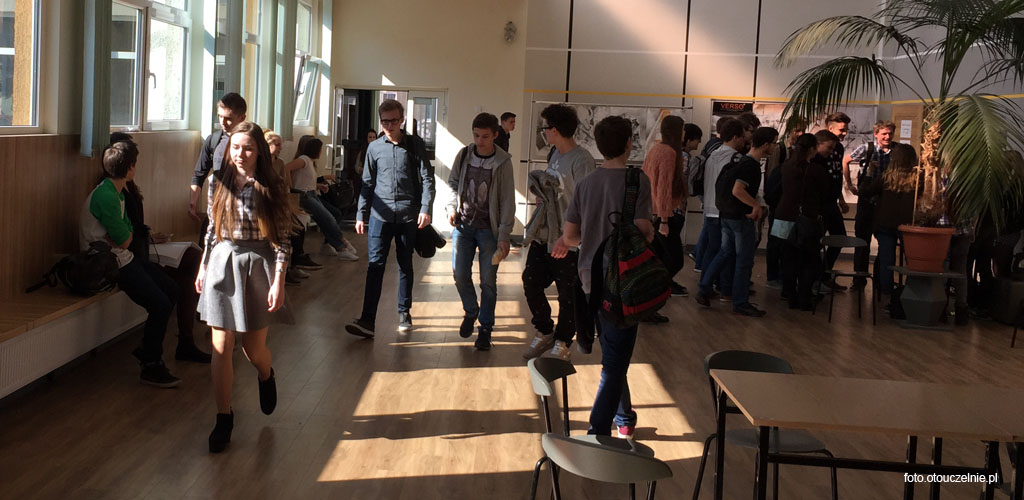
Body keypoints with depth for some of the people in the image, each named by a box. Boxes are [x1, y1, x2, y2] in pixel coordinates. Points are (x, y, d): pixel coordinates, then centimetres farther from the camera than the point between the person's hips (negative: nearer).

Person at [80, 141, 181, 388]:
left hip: (122, 259, 10)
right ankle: (151, 367, -6)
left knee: (171, 290, 9)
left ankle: (147, 349, 19)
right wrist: (125, 236, 3)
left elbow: (128, 234, 8)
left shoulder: (117, 192, 12)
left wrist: (124, 236, -12)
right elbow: (124, 240, -18)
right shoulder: (106, 196, -22)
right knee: (160, 304, -17)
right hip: (109, 265, -10)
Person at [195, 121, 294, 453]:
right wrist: (203, 267, 12)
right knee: (221, 347, 2)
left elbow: (282, 239, -8)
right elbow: (212, 229, 11)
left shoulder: (271, 188, -7)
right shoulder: (218, 181, 2)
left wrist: (278, 282, -12)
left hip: (258, 266, -2)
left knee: (253, 348, 7)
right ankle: (224, 418, 14)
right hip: (222, 264, 2)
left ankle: (265, 376, 44)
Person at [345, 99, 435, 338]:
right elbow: (367, 184, 11)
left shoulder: (415, 144, 2)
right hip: (380, 214, 0)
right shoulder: (374, 148, 7)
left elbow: (427, 178, 1)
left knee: (405, 265, 11)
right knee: (375, 265, -8)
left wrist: (426, 209, -9)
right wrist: (361, 215, 8)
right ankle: (367, 320, -12)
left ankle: (404, 313, 24)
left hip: (408, 215, 0)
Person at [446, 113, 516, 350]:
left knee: (488, 280, 0)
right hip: (463, 224, 3)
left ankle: (485, 328, 12)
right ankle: (471, 312, 29)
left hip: (489, 228, -3)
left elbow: (507, 201, -7)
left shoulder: (502, 162, -9)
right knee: (460, 274, 2)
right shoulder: (464, 155, 0)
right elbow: (453, 183, 16)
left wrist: (504, 236, -11)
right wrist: (452, 206, -2)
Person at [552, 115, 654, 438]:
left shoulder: (586, 183, 3)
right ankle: (597, 434, -6)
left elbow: (569, 235, 4)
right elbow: (641, 228, -21)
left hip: (592, 279, 6)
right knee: (615, 361, -1)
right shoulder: (637, 180, -13)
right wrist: (651, 233, 1)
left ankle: (624, 419, 38)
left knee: (613, 354, 22)